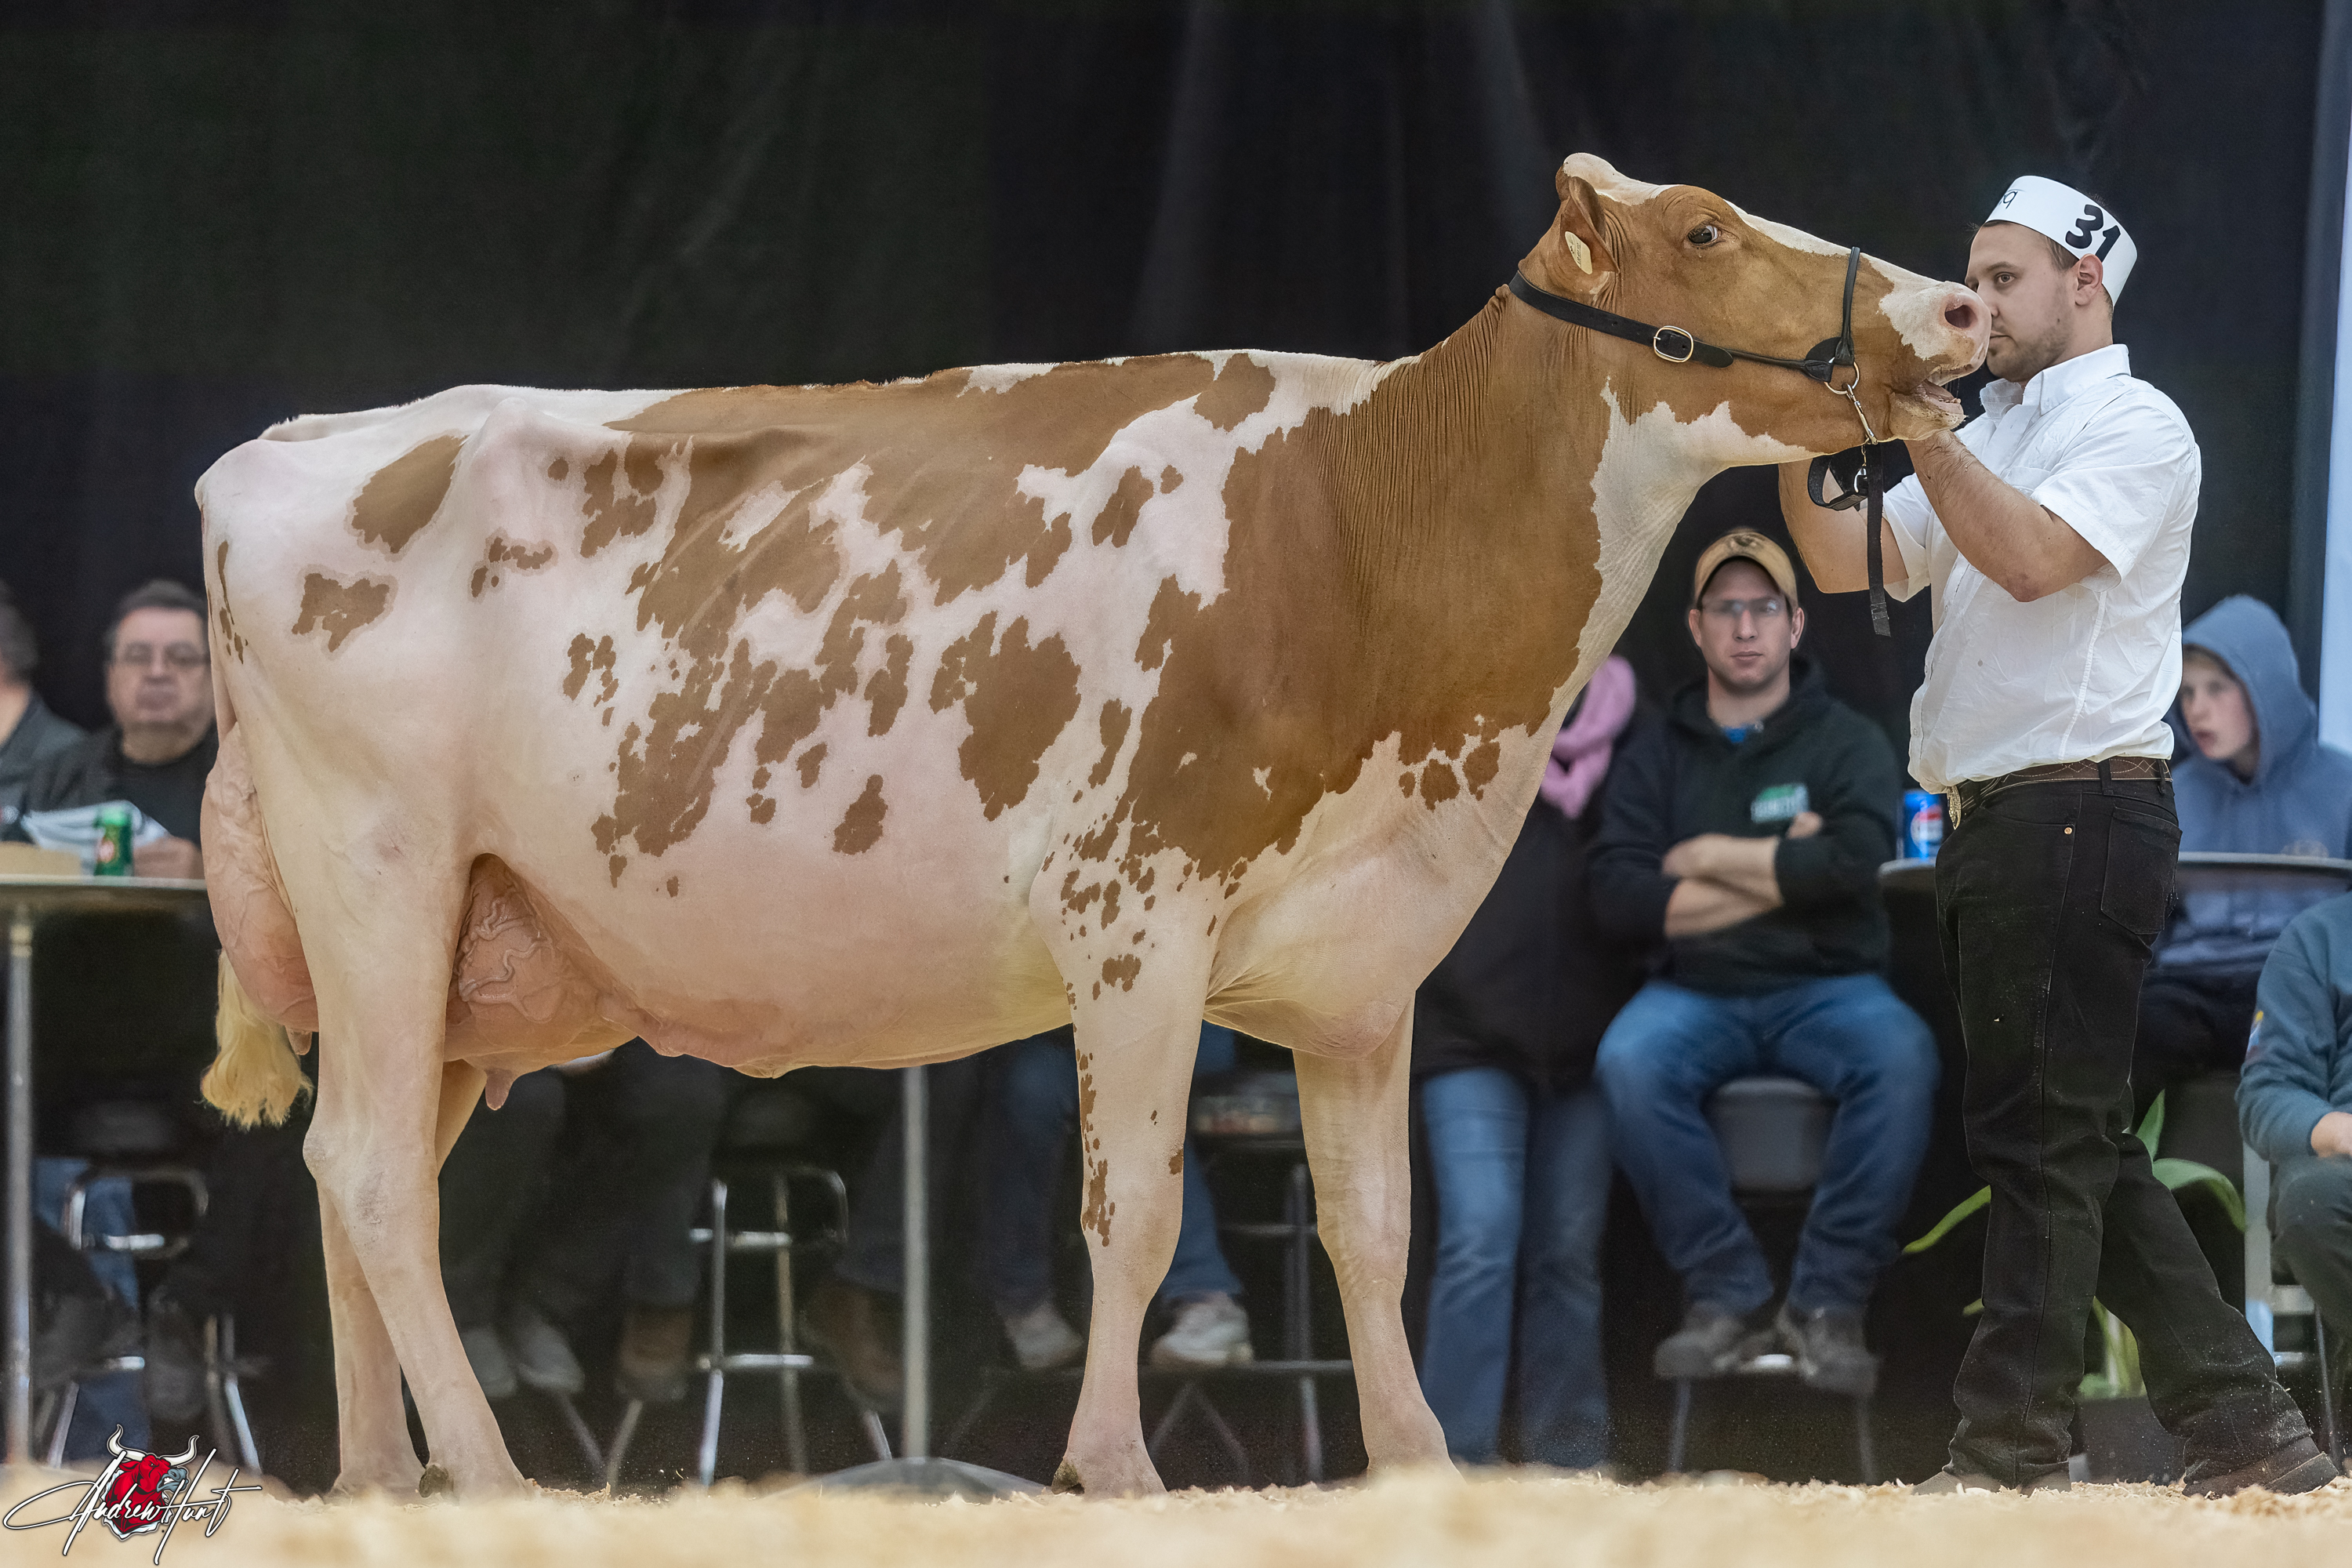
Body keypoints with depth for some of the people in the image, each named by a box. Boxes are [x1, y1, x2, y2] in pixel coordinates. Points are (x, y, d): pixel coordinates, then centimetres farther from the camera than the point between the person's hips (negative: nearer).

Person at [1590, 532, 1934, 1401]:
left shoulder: (1847, 742, 6)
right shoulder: (1659, 752, 10)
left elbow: (1853, 864, -14)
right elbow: (1620, 901, -4)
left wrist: (1709, 857, -5)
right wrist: (1780, 873, -7)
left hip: (1826, 987, -1)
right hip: (1699, 993, 1)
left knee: (1902, 1058, -35)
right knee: (1628, 1061, -33)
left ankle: (1827, 1303, -23)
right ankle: (1728, 1297, -21)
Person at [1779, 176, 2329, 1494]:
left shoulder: (2136, 426, -4)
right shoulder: (1987, 440, 22)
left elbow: (2032, 556, -20)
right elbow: (1853, 564, 14)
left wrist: (1916, 430, -21)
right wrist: (1797, 452, -2)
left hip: (2082, 809, -9)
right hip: (1990, 826, 9)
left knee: (2044, 1136, -9)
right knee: (2084, 1146, 9)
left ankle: (2013, 1453, -10)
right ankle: (2247, 1431, 12)